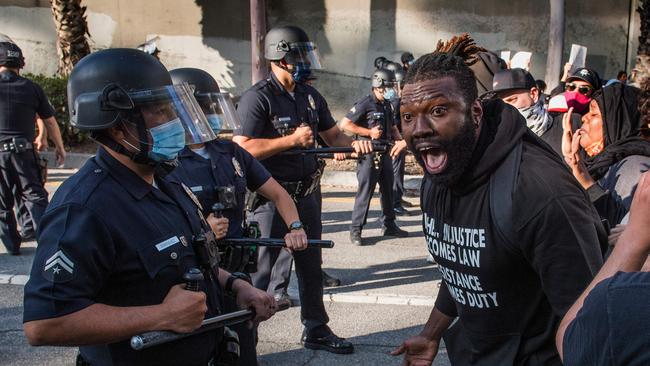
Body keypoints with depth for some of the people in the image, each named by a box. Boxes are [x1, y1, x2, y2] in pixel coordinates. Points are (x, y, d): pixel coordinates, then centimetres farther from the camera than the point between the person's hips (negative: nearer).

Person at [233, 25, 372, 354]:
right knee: (268, 274, -2)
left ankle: (316, 331, 31)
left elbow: (332, 135, 16)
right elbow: (243, 149, -22)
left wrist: (354, 144, -5)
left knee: (311, 267, 17)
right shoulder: (258, 98, -14)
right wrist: (293, 140, -21)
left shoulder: (310, 96, 10)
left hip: (306, 194, 8)